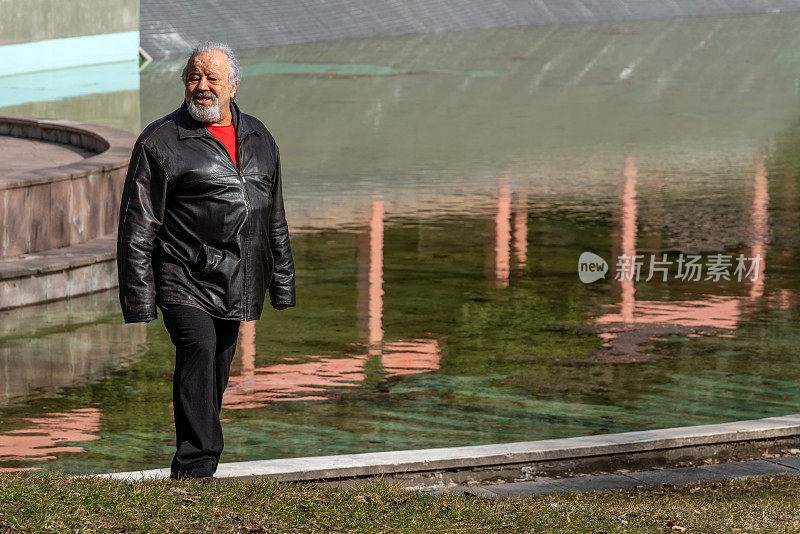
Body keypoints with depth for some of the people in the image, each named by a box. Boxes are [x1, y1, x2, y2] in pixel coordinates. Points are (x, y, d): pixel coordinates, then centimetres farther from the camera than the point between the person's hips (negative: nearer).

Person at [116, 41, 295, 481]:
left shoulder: (258, 139, 13)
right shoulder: (161, 142, -4)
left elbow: (275, 222, 22)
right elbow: (137, 228, -4)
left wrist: (282, 288, 20)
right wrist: (138, 304, -8)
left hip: (237, 288, 6)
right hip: (185, 280, -6)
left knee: (217, 372, 11)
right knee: (199, 351, -23)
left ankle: (195, 463, 23)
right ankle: (195, 467, -26)